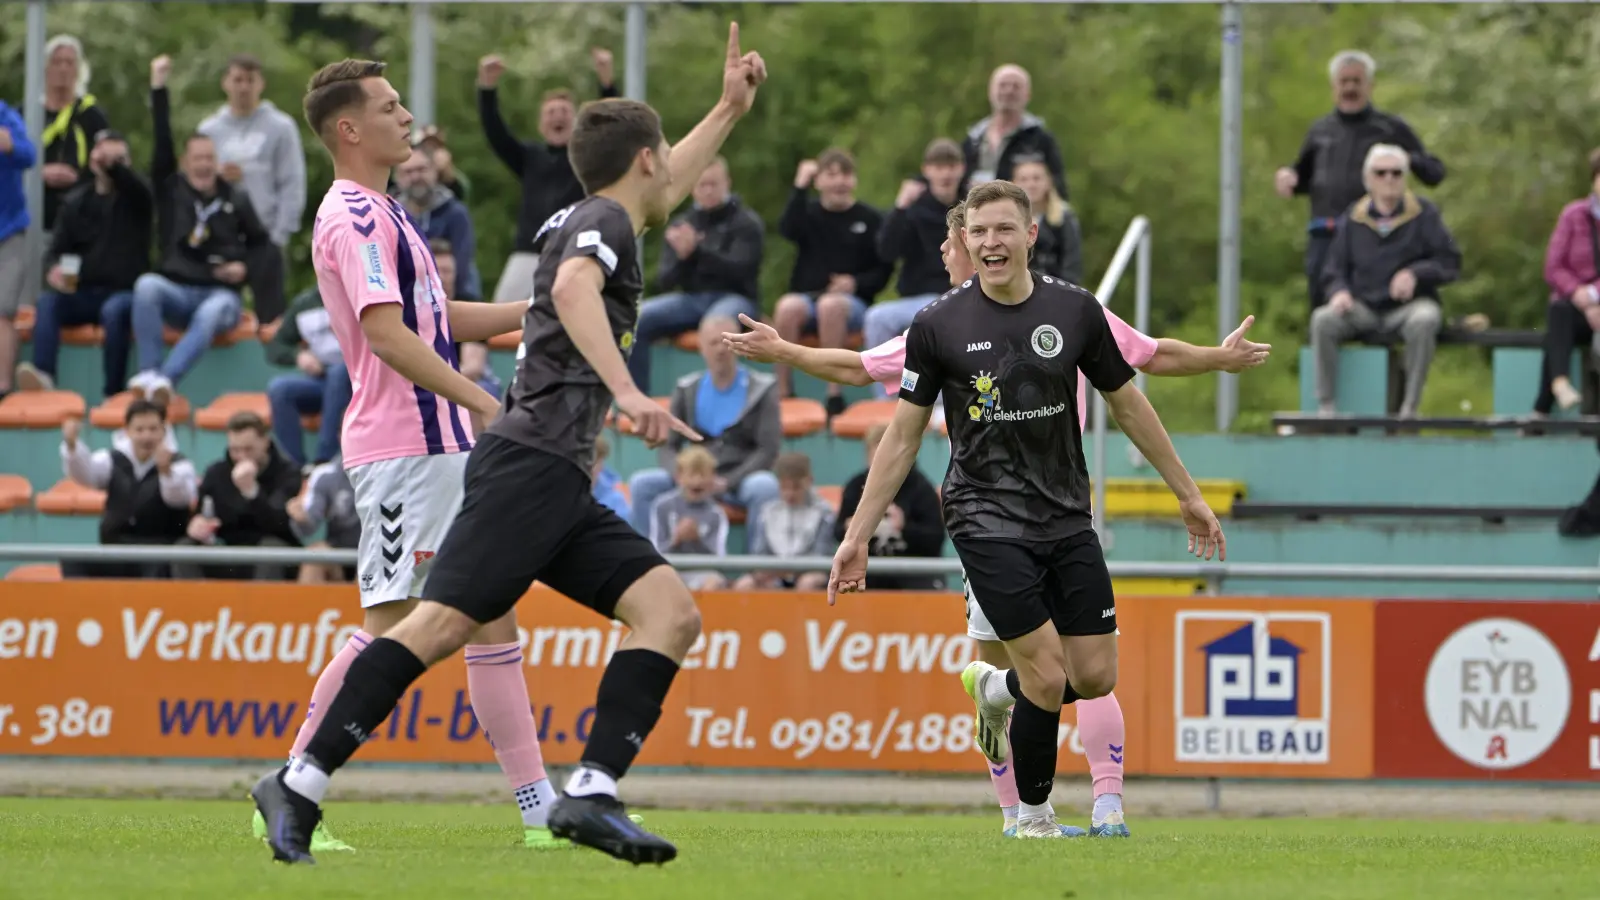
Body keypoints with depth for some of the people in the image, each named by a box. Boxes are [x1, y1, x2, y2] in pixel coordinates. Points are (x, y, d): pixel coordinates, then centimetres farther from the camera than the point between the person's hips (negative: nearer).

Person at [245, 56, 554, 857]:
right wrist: (483, 402, -26)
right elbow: (386, 333, -23)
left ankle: (540, 808, 9)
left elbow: (440, 320, 28)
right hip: (403, 452, -10)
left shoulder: (380, 214, 20)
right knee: (392, 627, -12)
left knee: (492, 619, 8)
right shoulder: (353, 217, -13)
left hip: (442, 446, 10)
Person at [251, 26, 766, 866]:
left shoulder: (599, 220, 26)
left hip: (560, 485, 10)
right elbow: (573, 288, -25)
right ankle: (300, 783, -18)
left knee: (671, 613, -6)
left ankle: (590, 792, -17)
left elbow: (660, 191, 51)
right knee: (444, 623, -19)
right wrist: (627, 392, -35)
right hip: (529, 460, -10)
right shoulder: (602, 220, -2)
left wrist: (728, 110, 53)